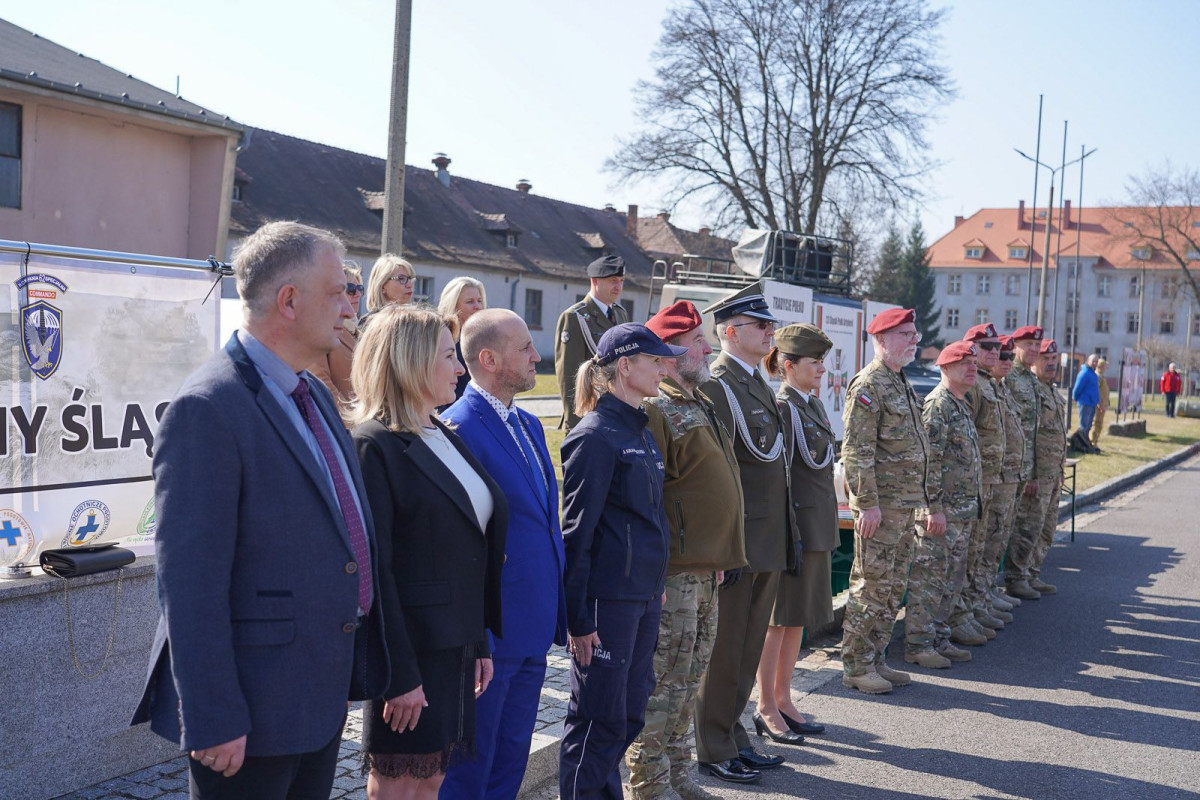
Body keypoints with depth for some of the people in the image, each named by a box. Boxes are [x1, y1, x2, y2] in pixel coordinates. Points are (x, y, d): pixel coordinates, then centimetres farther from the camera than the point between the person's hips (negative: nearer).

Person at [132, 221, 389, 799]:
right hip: (255, 710, -8)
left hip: (323, 695, 9)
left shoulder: (315, 395, 10)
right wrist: (212, 720, -20)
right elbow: (191, 580, -21)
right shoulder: (208, 409, -19)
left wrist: (361, 664, 15)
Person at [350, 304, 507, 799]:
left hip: (456, 644, 8)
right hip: (412, 649, -8)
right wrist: (399, 674, -18)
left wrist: (481, 643, 14)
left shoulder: (447, 438, 12)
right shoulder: (372, 447, -14)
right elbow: (374, 568, -17)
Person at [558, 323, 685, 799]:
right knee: (599, 720, 1)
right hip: (607, 599, -9)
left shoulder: (640, 432, 13)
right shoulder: (595, 436, -13)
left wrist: (656, 589, 17)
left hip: (644, 595, 9)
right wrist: (578, 618, -15)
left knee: (630, 714, 16)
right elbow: (576, 533, -15)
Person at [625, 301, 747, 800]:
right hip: (673, 572, -9)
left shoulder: (699, 406, 16)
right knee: (662, 683, 0)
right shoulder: (655, 410, -15)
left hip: (706, 571, 10)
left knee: (689, 680, 17)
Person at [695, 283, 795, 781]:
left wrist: (787, 536, 19)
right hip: (738, 545, -9)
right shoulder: (716, 386, -15)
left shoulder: (758, 383, 15)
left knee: (748, 647, 17)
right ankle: (715, 750, 16)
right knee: (724, 648, 3)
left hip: (768, 543, 9)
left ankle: (733, 735, 30)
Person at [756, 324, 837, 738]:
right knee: (778, 618, 2)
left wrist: (828, 532, 20)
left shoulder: (813, 404, 14)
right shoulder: (781, 407, -14)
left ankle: (783, 700, 26)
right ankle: (767, 708, 13)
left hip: (818, 526, 9)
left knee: (799, 618, 15)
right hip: (793, 525, -9)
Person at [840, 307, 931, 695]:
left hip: (907, 504, 9)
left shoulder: (902, 384, 17)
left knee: (894, 587, 14)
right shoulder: (867, 385, -13)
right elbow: (856, 451, -19)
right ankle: (855, 666, 7)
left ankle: (876, 659, 23)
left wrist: (925, 502, 21)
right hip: (881, 504, -9)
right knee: (871, 586, -3)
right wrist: (868, 503, -22)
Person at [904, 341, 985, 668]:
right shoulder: (936, 405, -14)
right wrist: (935, 508, -22)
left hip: (963, 511, 10)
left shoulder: (962, 405, 16)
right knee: (928, 576, -4)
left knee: (952, 578, 14)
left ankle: (940, 637, 23)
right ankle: (918, 644, 2)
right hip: (942, 509, -10)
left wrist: (973, 505, 22)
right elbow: (929, 461, -19)